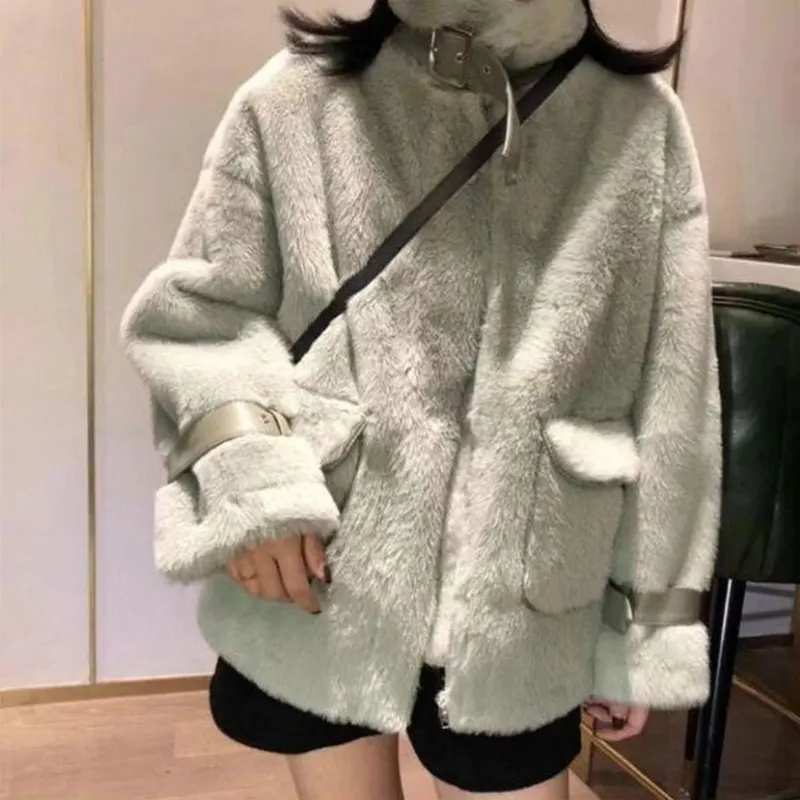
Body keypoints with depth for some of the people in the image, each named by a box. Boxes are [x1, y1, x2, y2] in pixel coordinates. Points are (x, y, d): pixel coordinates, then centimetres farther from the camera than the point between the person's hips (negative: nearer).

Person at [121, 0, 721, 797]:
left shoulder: (641, 120, -2)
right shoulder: (298, 100, -6)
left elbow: (670, 399, 0)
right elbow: (187, 304, 1)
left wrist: (647, 616, 3)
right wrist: (244, 464, -18)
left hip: (520, 608, 1)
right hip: (319, 583, 0)